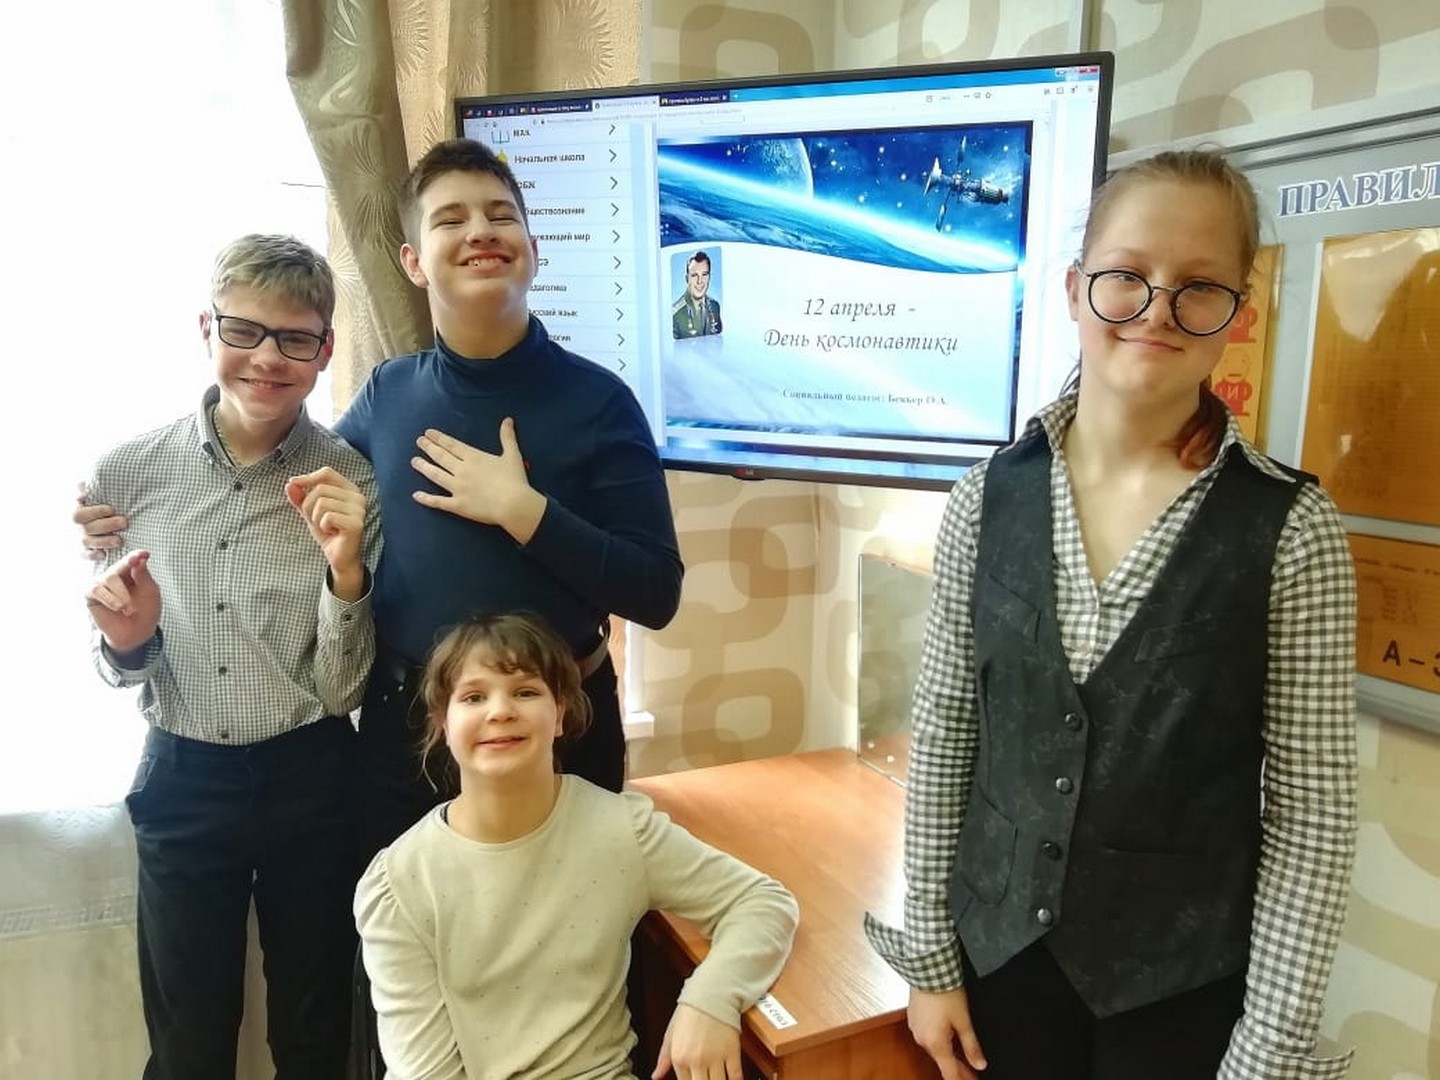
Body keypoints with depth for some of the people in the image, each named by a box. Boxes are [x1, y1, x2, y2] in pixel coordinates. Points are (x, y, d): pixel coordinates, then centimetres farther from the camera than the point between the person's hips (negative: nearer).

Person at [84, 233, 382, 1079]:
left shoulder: (354, 486, -11)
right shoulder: (127, 474, -5)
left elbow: (343, 690, -12)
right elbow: (120, 667, 6)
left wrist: (345, 570, -27)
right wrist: (125, 644, -16)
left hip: (310, 782, -1)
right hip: (180, 781, 2)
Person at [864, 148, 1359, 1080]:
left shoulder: (1290, 527, -13)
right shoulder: (989, 498, -7)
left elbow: (1314, 811, -9)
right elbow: (941, 740, -2)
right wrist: (929, 954, 1)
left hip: (1188, 984, -2)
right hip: (1002, 950, 2)